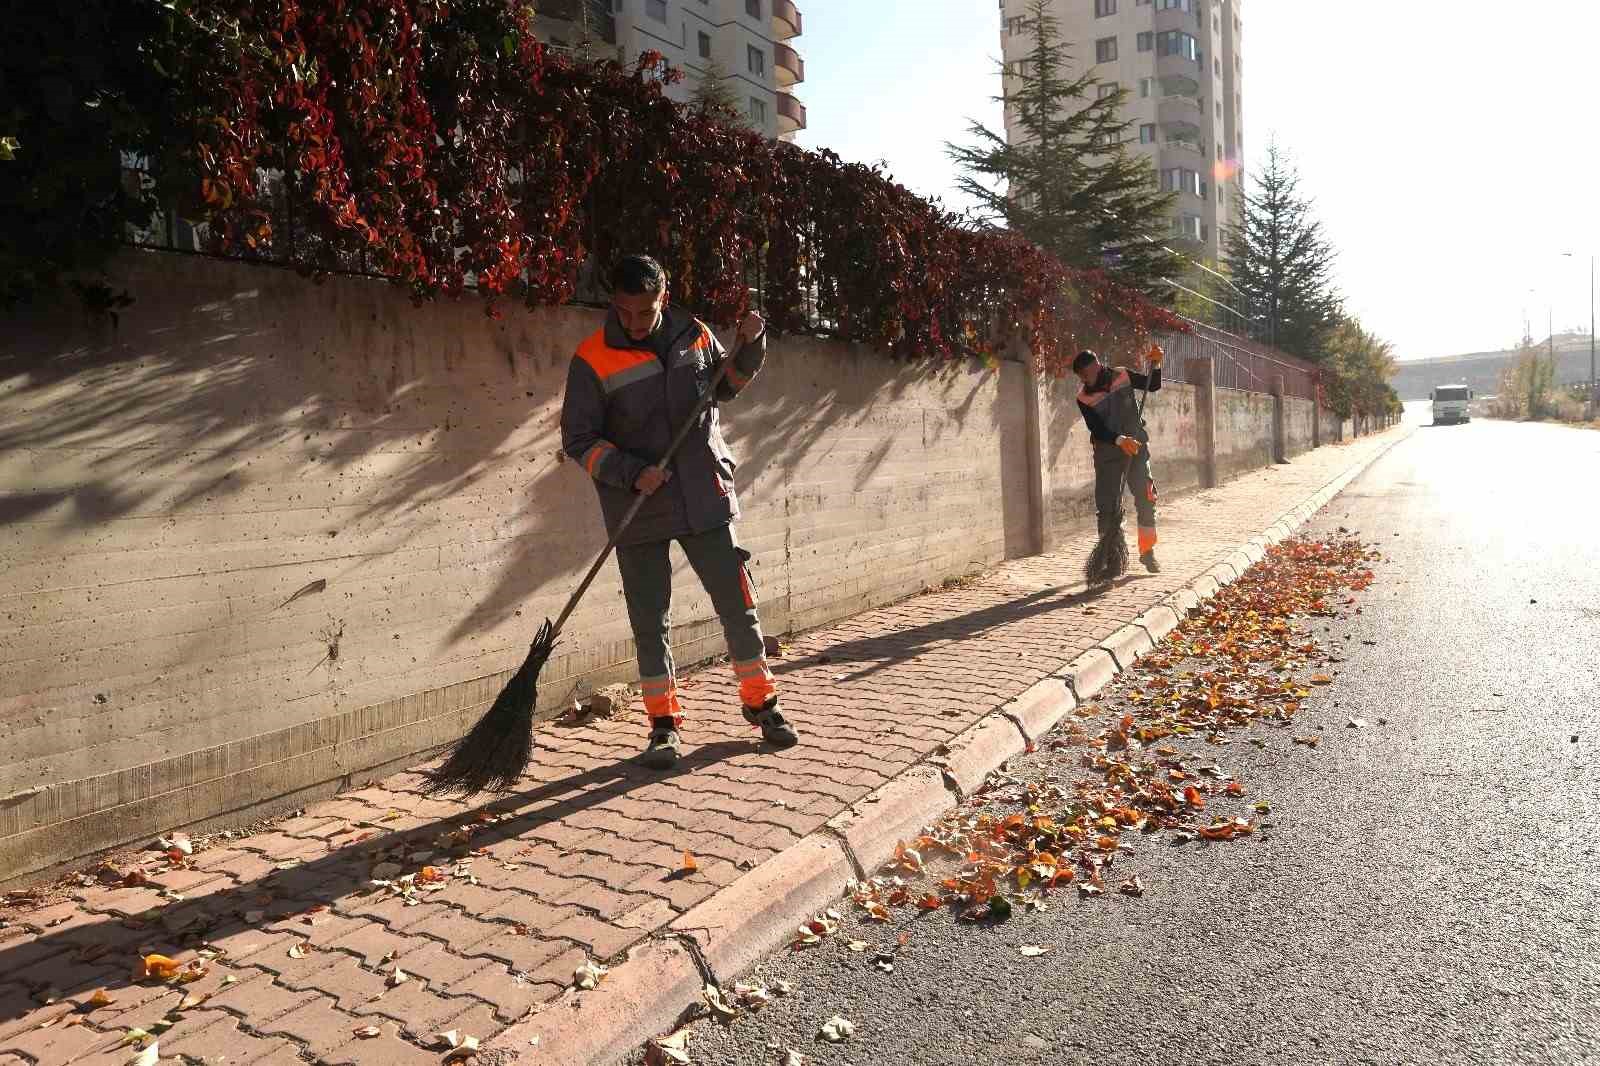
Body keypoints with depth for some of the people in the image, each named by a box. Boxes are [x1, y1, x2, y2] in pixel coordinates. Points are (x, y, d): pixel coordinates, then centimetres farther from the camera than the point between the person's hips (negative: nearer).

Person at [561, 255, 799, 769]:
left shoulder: (693, 334, 2)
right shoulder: (593, 359, -8)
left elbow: (727, 384, 19)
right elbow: (579, 441, -6)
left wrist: (750, 346, 2)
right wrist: (633, 474, -19)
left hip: (705, 499, 3)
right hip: (638, 512, -2)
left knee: (738, 604, 7)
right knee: (650, 621, 5)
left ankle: (760, 701, 25)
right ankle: (664, 722, 20)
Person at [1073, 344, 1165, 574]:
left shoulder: (1122, 375, 1)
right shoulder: (1084, 398, -5)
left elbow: (1153, 385, 13)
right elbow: (1096, 429, -15)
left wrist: (1155, 364, -5)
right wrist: (1120, 440, -31)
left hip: (1136, 445, 1)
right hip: (1107, 452, -1)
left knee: (1146, 499, -1)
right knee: (1108, 505, -2)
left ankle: (1147, 552, 10)